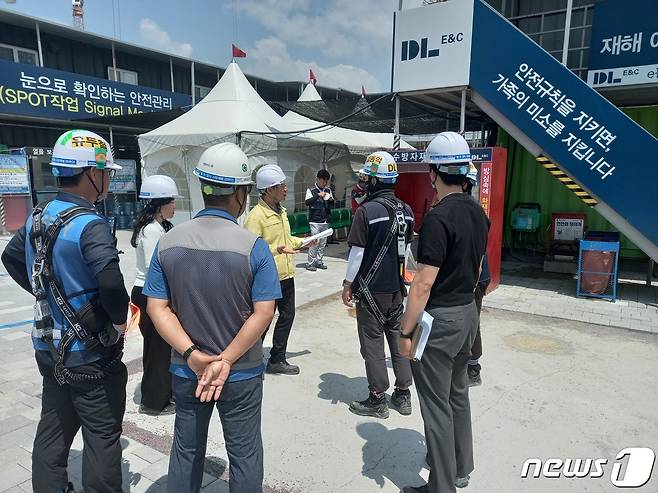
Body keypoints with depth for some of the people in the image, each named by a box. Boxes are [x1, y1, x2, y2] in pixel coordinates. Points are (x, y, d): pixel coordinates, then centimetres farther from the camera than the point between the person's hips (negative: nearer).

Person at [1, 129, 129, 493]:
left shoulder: (38, 217, 3)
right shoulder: (90, 225, -24)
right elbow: (110, 281, -38)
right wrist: (120, 319, -20)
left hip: (50, 348, 8)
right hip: (90, 355, -8)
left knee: (53, 431, 23)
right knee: (102, 438, 8)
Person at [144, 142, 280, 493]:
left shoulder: (169, 241, -6)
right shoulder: (252, 247, -18)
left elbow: (157, 307, -8)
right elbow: (263, 313, -20)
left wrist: (193, 355, -12)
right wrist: (226, 361, -15)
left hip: (186, 371, 4)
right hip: (241, 374, -3)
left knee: (186, 451, 24)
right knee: (244, 455, 17)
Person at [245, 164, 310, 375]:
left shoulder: (281, 211, 11)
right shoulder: (256, 215, -18)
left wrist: (301, 242, 11)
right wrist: (277, 250, -34)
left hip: (286, 275, 9)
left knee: (287, 316, 15)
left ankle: (277, 360, 29)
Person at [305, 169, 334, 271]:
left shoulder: (328, 190, 11)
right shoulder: (311, 190, -3)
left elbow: (332, 204, 20)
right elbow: (307, 202, -16)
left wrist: (331, 200, -2)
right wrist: (318, 195, -22)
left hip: (326, 220, 5)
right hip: (315, 221, -5)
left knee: (323, 242, 8)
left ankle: (319, 261, 18)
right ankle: (310, 263, -1)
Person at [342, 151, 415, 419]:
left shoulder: (367, 211, -17)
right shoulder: (406, 211, 3)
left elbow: (357, 253, -16)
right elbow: (406, 249, 11)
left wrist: (348, 284, -5)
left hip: (371, 289, -6)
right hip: (397, 287, 6)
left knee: (372, 342, 5)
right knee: (398, 337, 16)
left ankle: (377, 399, 16)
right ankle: (403, 394, 26)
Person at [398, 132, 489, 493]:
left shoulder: (438, 217, -22)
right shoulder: (478, 213, 6)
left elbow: (423, 283, -23)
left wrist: (406, 332, -16)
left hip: (439, 319, -9)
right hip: (468, 313, 9)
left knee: (437, 405, 5)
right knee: (458, 395, 22)